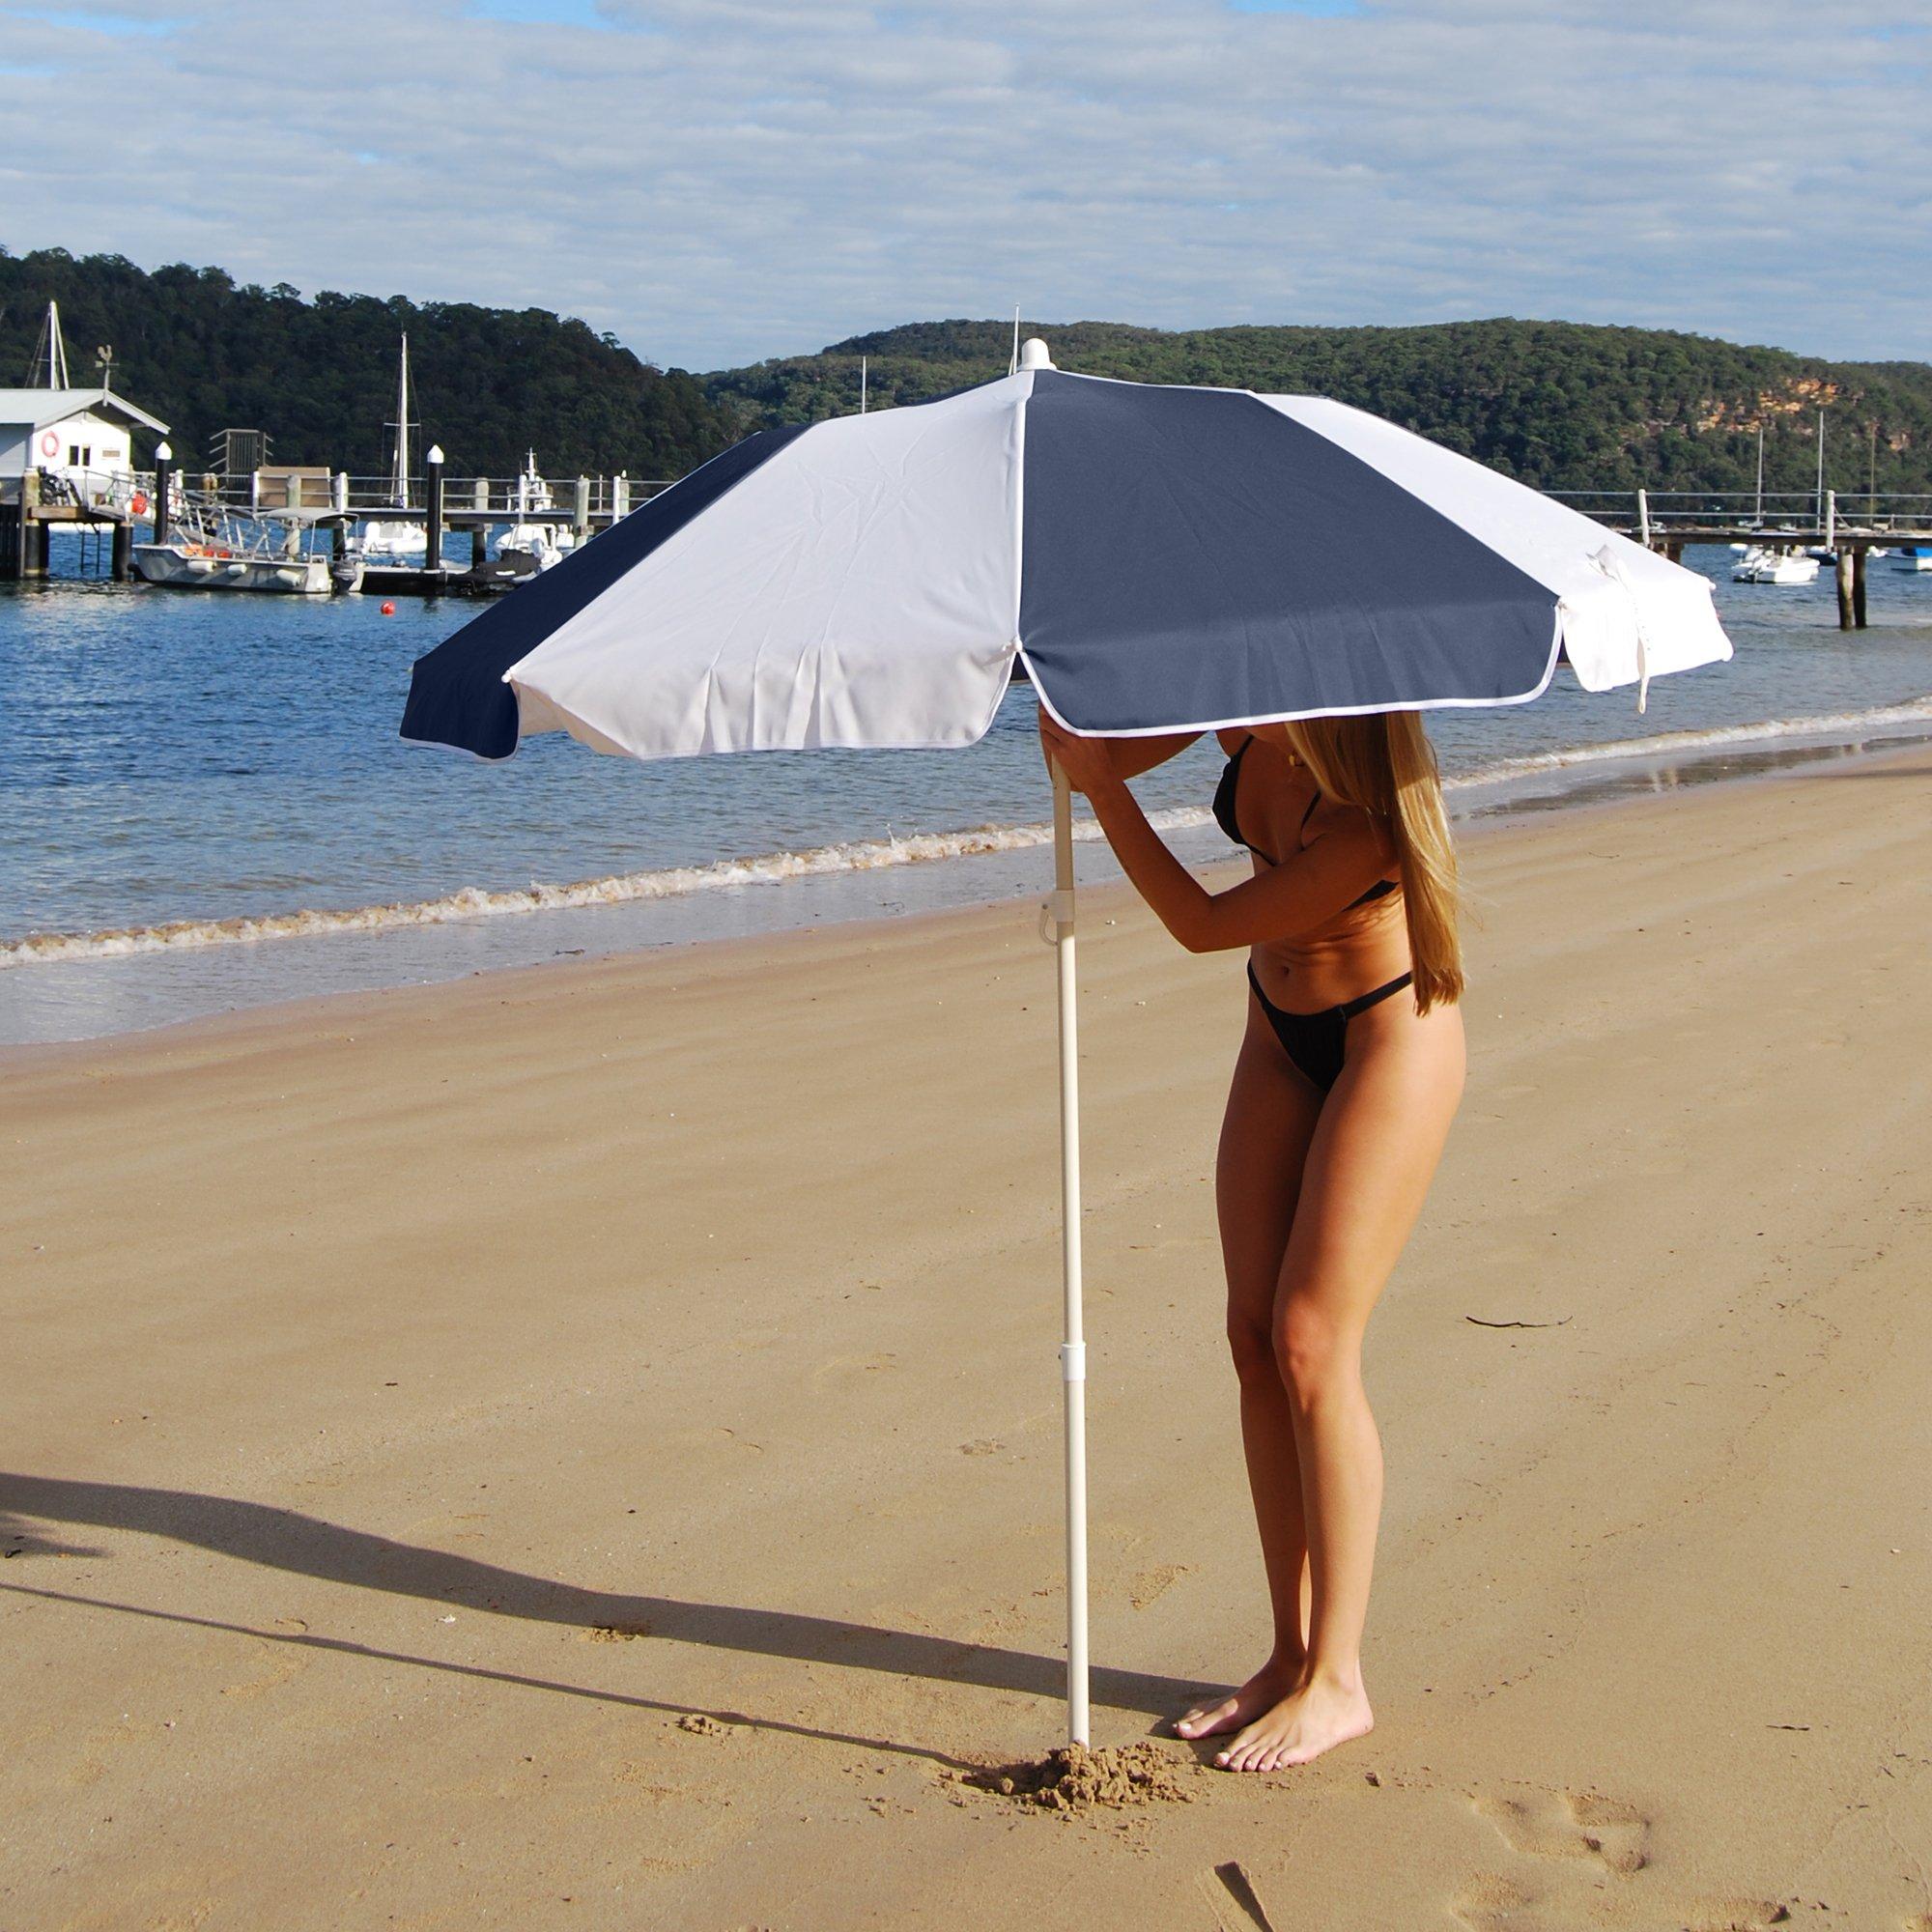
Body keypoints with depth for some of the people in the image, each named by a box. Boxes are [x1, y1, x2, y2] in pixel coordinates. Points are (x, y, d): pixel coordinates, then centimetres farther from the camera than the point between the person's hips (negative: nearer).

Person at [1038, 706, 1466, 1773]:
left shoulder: (1372, 817, -34)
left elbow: (1201, 924, -26)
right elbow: (1120, 749, 5)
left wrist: (1096, 783, -24)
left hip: (1389, 1042, -8)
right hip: (1282, 1036, 8)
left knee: (1310, 1346, -12)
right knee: (1253, 1339, 3)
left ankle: (1336, 1680, -4)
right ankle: (1293, 1653, 11)